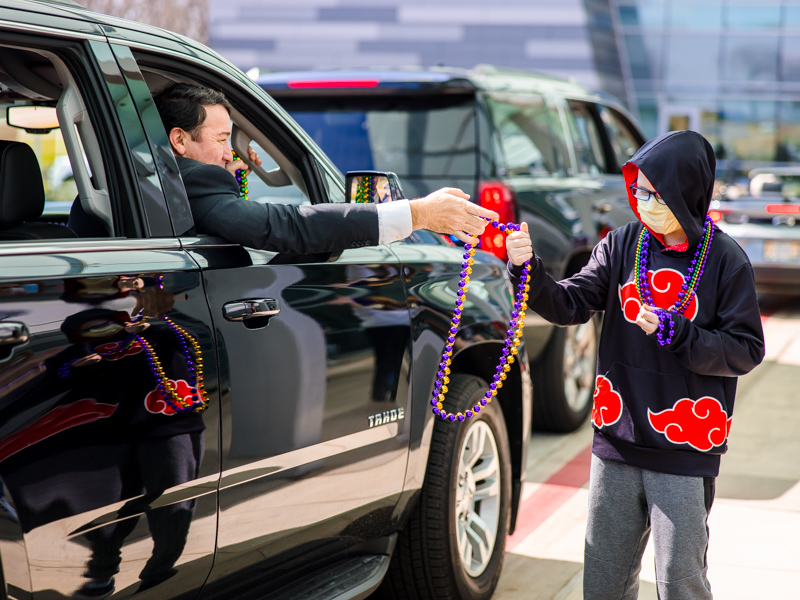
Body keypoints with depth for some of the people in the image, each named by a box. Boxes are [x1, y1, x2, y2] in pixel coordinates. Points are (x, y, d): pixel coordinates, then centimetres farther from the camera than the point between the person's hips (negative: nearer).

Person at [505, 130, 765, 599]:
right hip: (617, 440, 4)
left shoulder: (724, 260, -8)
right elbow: (571, 305, -4)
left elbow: (747, 350, -7)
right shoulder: (622, 245, 2)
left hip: (685, 453, -4)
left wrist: (676, 333, -19)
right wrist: (528, 270, -21)